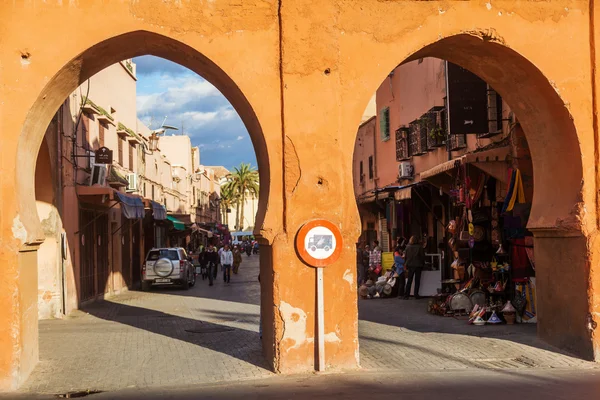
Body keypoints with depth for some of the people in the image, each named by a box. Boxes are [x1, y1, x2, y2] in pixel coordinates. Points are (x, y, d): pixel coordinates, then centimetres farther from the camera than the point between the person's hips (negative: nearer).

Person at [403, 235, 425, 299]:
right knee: (417, 281, 5)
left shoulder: (408, 247, -1)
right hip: (418, 265, -2)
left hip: (410, 265, 2)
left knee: (409, 280, 9)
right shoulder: (420, 247, -7)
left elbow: (406, 256, 3)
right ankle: (416, 295, 5)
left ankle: (406, 295, 5)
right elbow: (423, 256, -3)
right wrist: (422, 264, 8)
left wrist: (406, 264, 12)